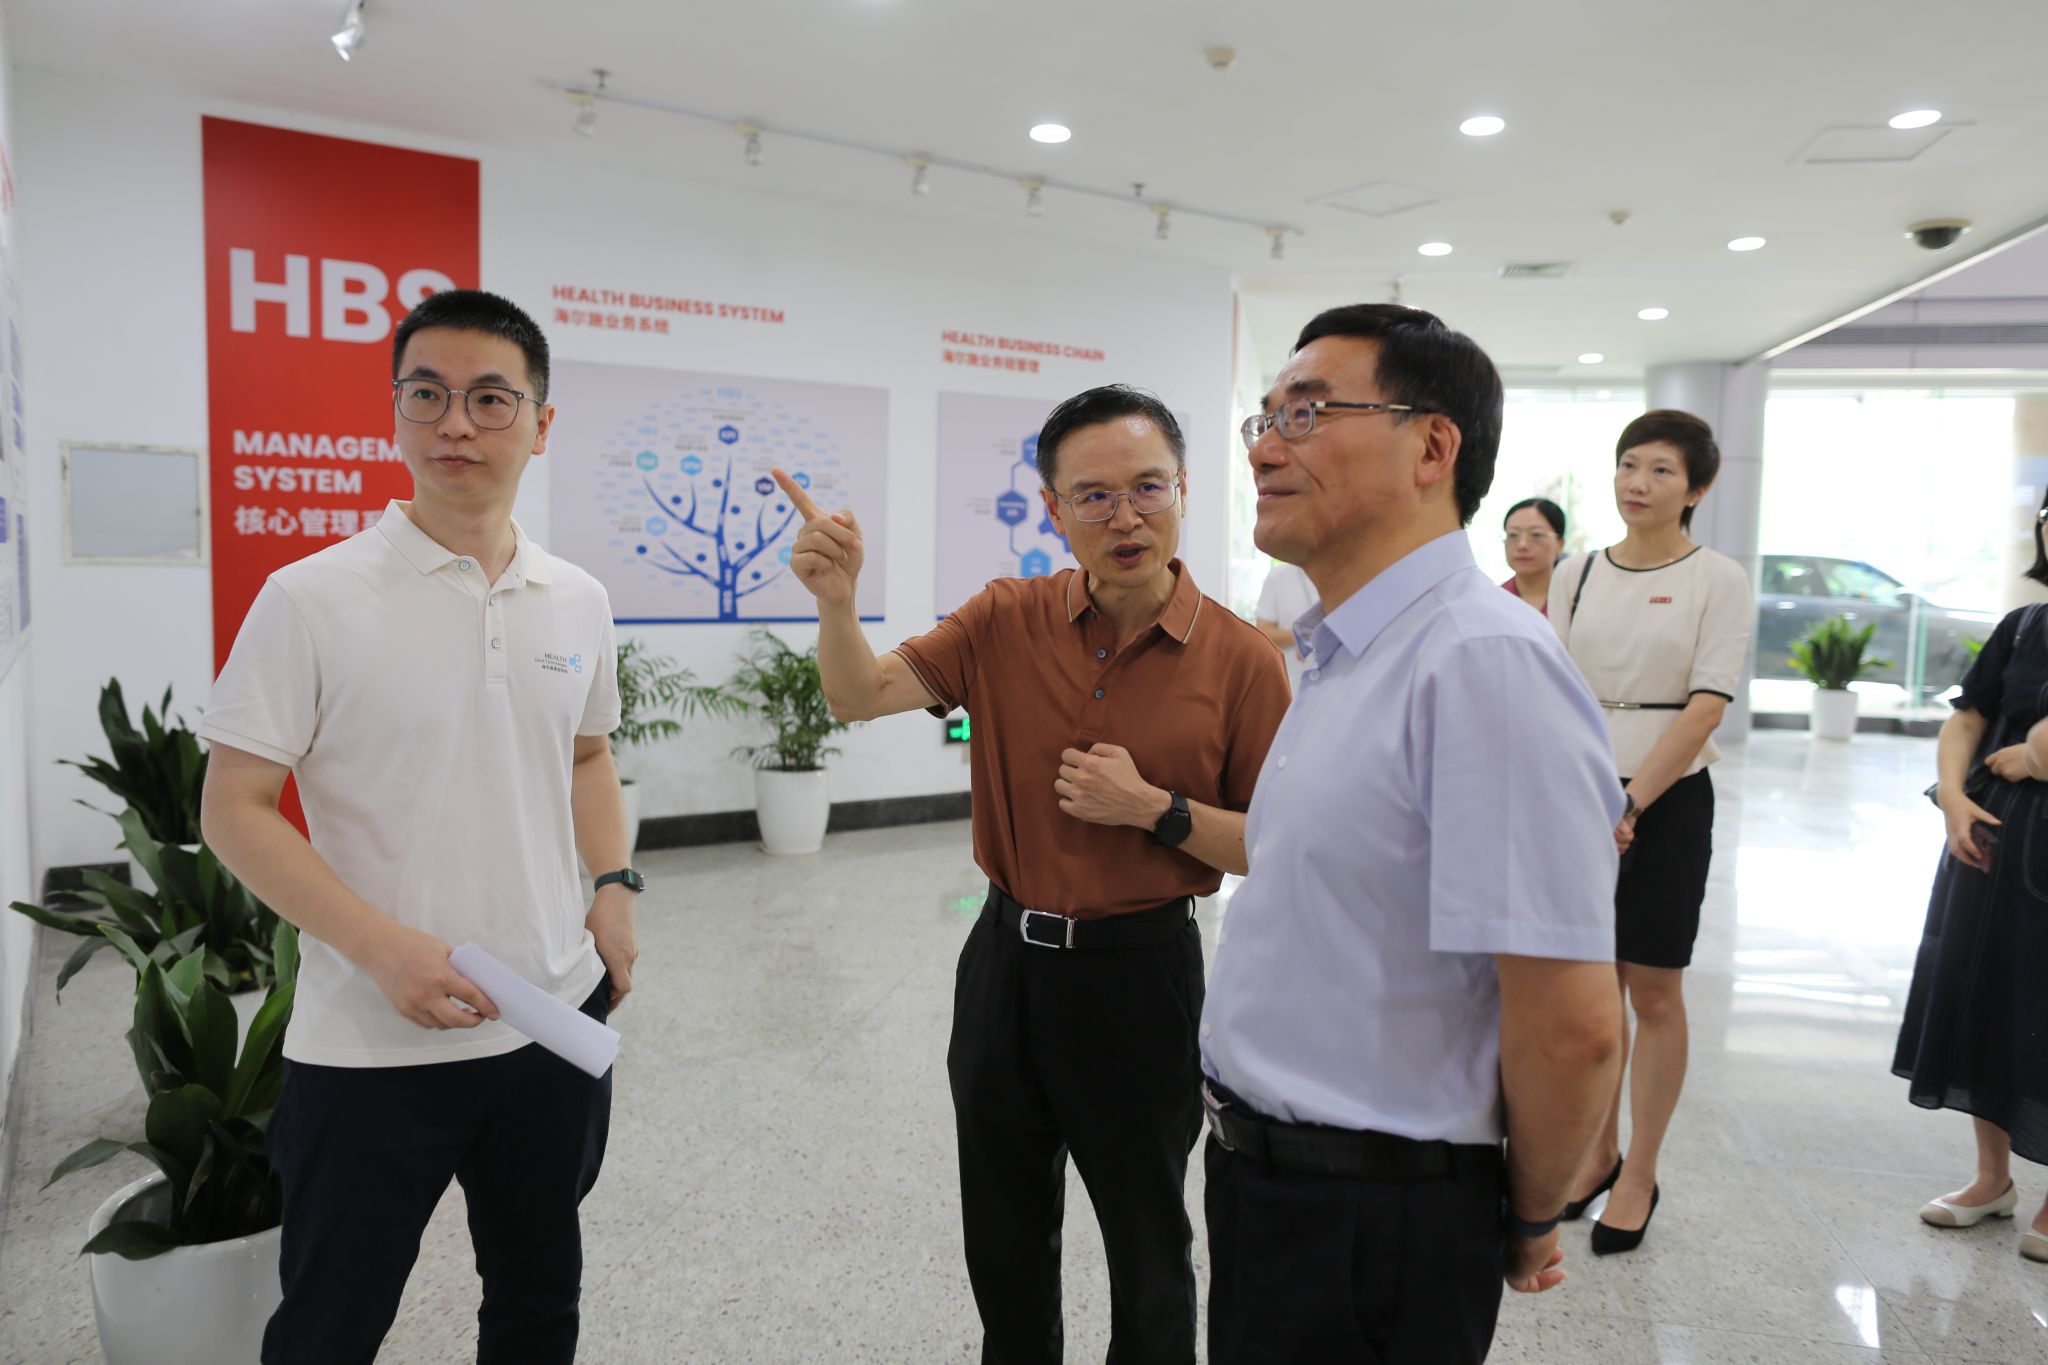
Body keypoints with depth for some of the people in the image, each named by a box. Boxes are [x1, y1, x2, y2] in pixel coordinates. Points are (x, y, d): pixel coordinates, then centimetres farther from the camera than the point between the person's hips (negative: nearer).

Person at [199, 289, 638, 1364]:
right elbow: (234, 809, -10)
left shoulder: (577, 602, 3)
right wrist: (381, 945, -22)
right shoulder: (311, 600, -11)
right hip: (371, 1045, -4)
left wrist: (614, 885, 2)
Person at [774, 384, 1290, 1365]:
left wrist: (1156, 809, -21)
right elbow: (862, 697, -11)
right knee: (1003, 1238, 23)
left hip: (1138, 977, -3)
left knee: (1147, 1250, 18)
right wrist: (836, 598, -30)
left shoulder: (1240, 660, -12)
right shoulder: (1008, 621, -5)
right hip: (1006, 961, 3)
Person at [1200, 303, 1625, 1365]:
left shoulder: (1483, 662, -24)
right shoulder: (1345, 659, 7)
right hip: (1262, 1179, 9)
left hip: (1370, 1230, -9)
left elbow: (1572, 1024, -25)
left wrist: (1528, 1222, -11)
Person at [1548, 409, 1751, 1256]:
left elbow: (1705, 708, -10)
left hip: (1668, 802, -3)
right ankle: (1598, 1153, 27)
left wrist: (1630, 804, -16)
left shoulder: (1718, 581, -3)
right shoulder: (1577, 575, 8)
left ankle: (1639, 1176, 17)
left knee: (1654, 993, 3)